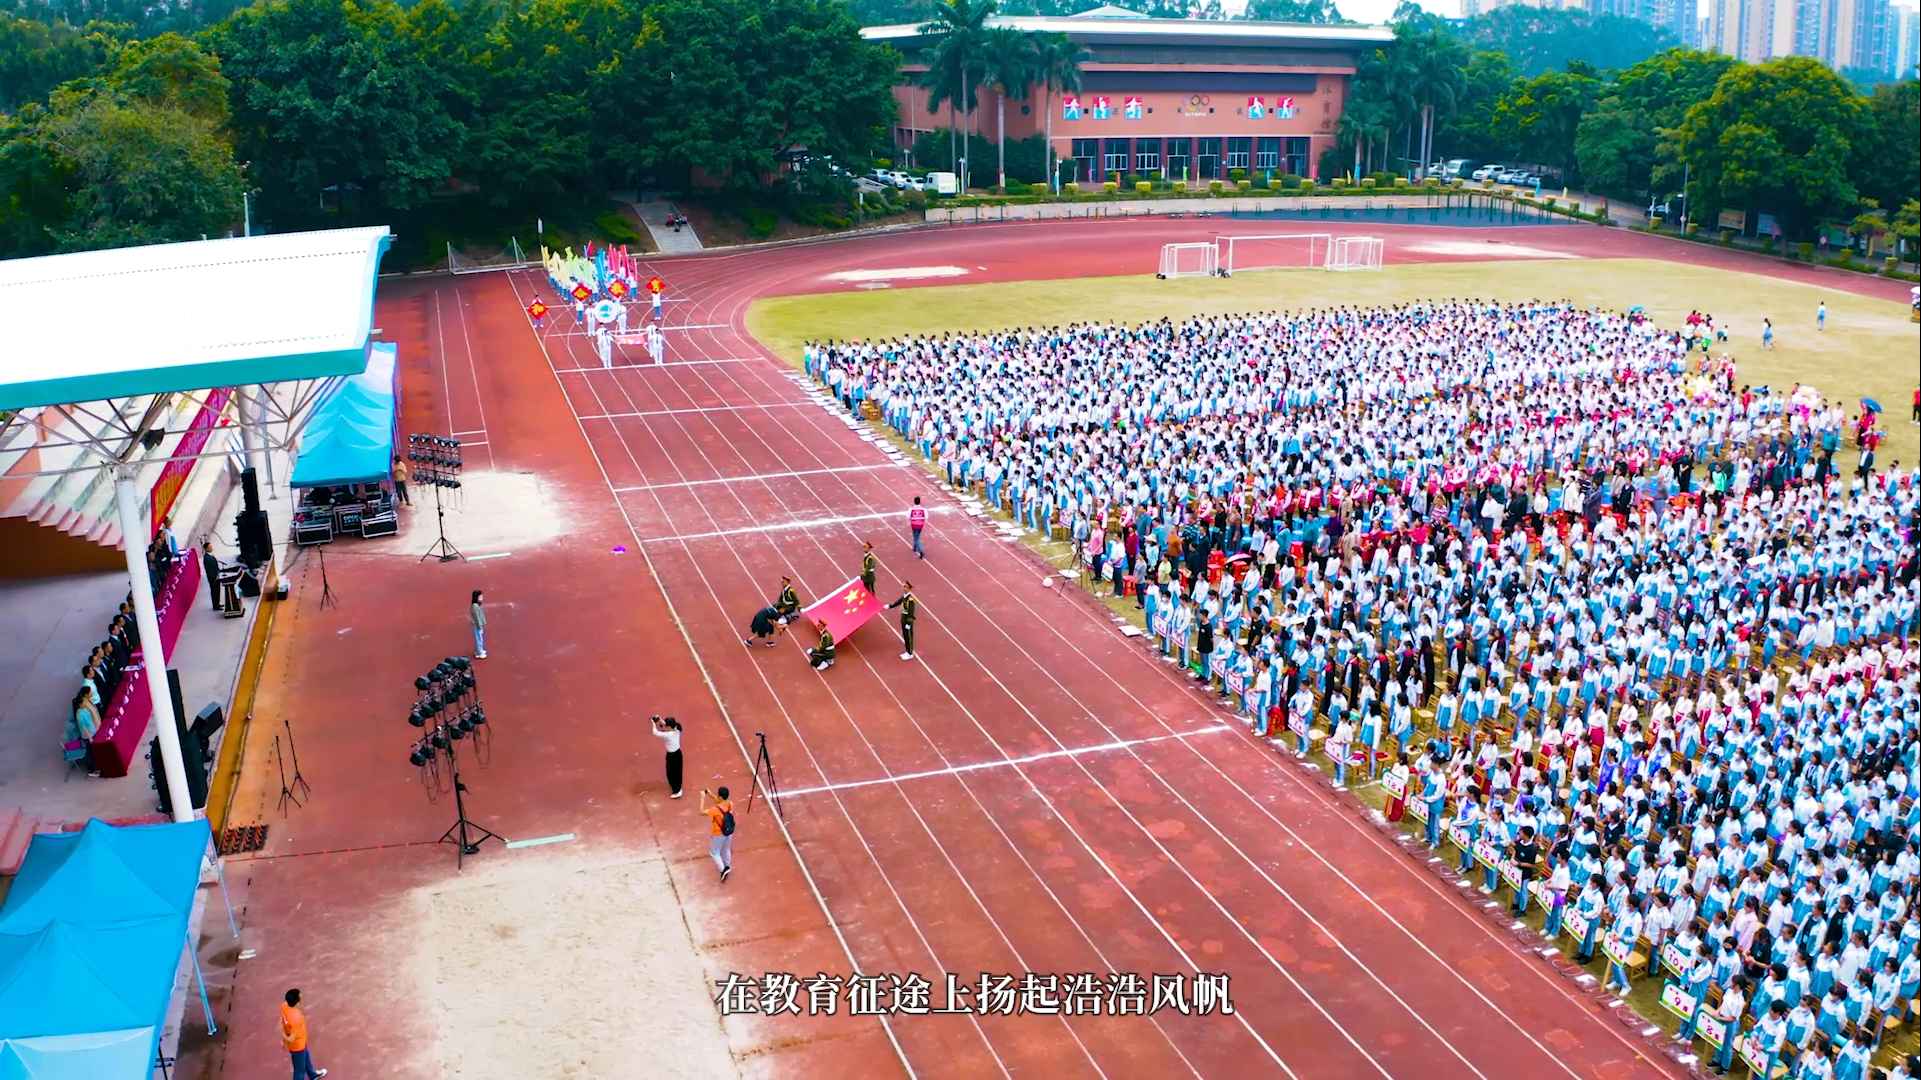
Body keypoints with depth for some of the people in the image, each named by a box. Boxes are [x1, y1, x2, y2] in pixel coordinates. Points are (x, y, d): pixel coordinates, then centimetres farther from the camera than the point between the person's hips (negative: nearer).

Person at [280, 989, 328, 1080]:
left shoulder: (284, 1007, -20)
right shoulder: (296, 1019, -44)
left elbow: (282, 1022, -2)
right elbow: (291, 1039, -33)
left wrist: (283, 1039, 11)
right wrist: (284, 1037, -11)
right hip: (297, 1046, -9)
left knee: (306, 1057, 35)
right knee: (300, 1068, 17)